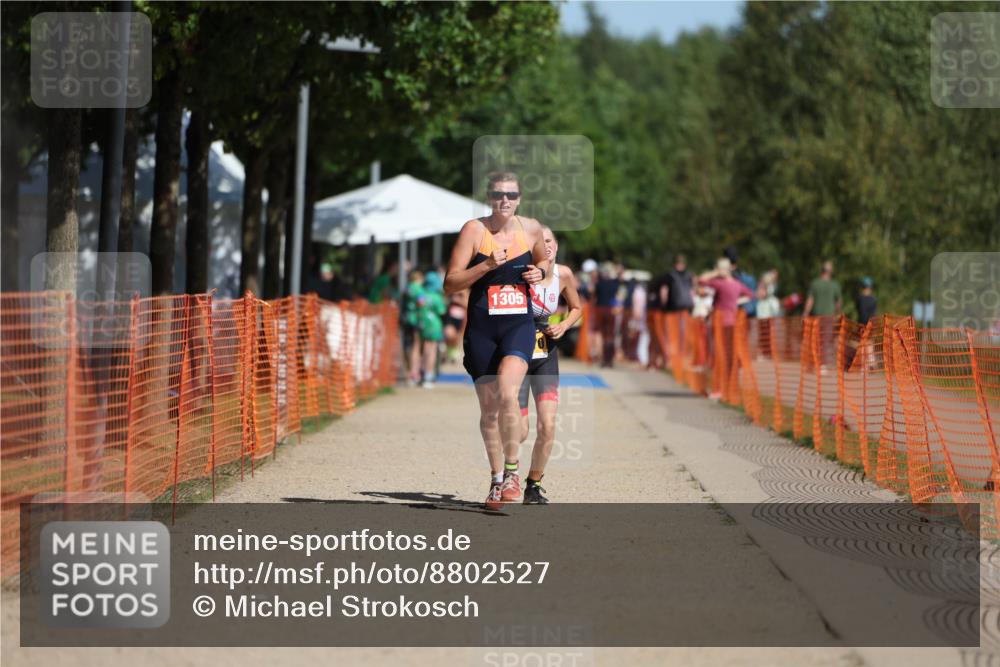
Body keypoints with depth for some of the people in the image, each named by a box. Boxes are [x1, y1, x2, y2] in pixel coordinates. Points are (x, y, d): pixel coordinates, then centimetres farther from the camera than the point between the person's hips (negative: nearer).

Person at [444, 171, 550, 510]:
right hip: (482, 328, 0)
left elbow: (543, 260, 26)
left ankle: (512, 471, -11)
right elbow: (450, 283, -7)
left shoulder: (531, 228, 5)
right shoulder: (474, 230, -5)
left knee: (507, 393, -23)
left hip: (519, 324, 0)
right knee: (489, 408, 7)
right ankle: (496, 480, 23)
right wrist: (487, 265, -20)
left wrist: (540, 272, 3)